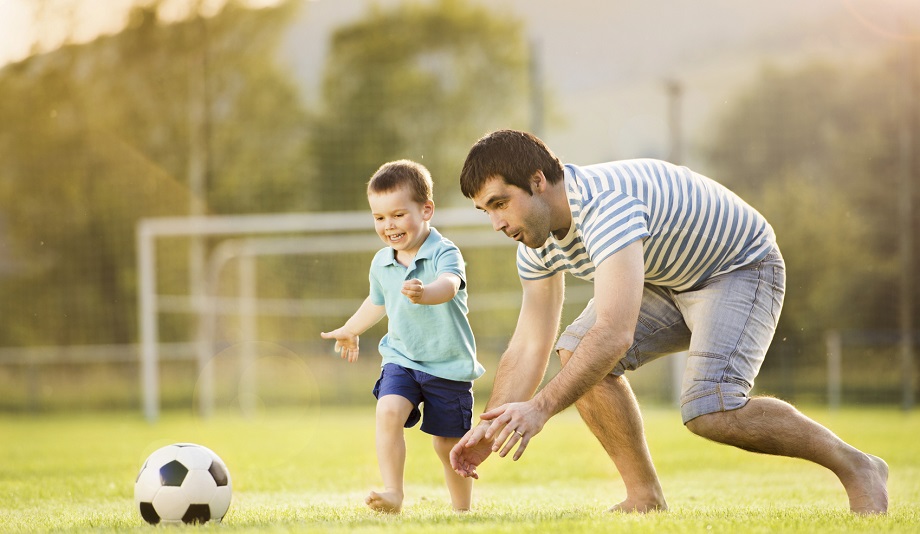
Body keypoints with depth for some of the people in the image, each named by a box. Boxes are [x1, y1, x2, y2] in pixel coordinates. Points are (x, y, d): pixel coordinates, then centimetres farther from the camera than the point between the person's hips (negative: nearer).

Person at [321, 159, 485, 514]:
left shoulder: (444, 254, -17)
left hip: (450, 365, -4)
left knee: (448, 444, 5)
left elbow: (449, 285, -40)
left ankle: (462, 509, 26)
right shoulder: (382, 263, 3)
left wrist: (425, 294, -63)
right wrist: (349, 331, 42)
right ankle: (392, 493, -23)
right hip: (401, 359, 4)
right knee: (388, 411, -24)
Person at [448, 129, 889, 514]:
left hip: (741, 268, -9)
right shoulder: (537, 243, -6)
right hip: (668, 280, 9)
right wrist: (488, 429, -10)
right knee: (576, 352, -8)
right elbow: (528, 346, 0)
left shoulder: (605, 205, -36)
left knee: (709, 410, -27)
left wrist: (540, 408, -49)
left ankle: (855, 468, -8)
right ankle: (645, 498, 0)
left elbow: (615, 333, -45)